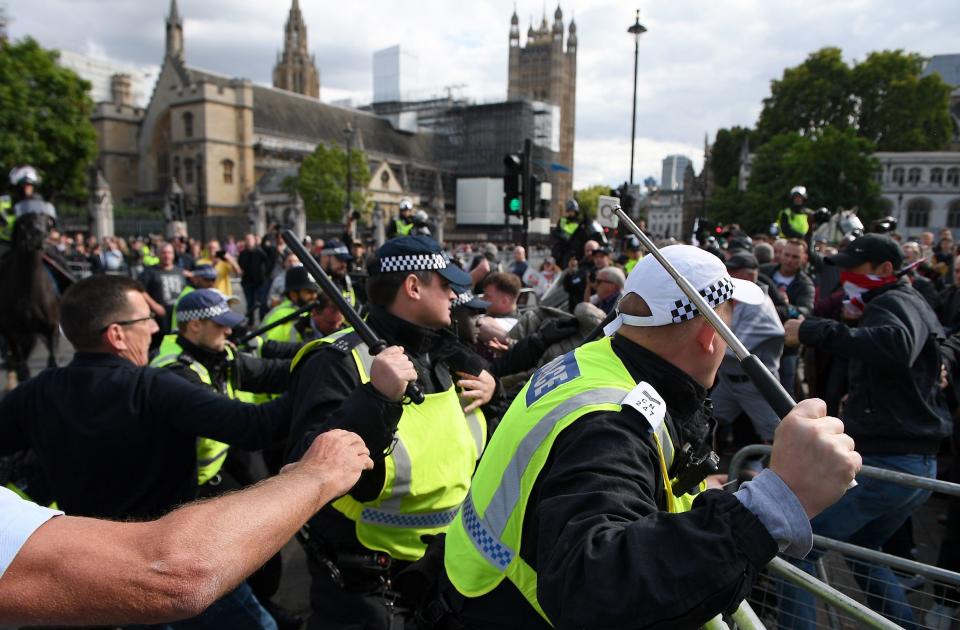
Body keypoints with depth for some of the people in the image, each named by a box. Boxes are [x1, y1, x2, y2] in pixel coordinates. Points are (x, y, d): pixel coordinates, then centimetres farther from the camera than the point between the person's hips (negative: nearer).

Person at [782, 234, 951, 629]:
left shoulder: (893, 302, -10)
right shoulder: (904, 305, 22)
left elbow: (895, 346, -34)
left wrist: (814, 331, -35)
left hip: (884, 462, -11)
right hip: (919, 463, 11)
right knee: (861, 549, 28)